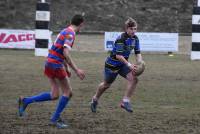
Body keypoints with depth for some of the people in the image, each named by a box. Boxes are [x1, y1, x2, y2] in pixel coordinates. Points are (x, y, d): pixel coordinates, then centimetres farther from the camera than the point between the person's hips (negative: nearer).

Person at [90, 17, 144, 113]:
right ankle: (95, 99, 40)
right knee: (106, 84, 12)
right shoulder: (121, 39, -28)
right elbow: (118, 55, -32)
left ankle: (125, 101, -8)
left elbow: (138, 53, 1)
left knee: (133, 79, -17)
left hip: (123, 64, 6)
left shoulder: (135, 39, -4)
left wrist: (140, 63, -18)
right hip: (112, 64, -6)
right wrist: (129, 65, -38)